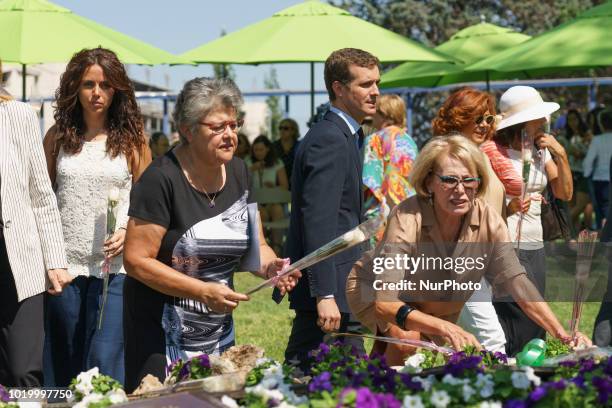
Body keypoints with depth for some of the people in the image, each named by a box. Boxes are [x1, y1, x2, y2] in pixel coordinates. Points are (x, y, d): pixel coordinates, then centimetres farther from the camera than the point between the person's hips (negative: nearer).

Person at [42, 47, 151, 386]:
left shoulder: (131, 139, 3)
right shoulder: (58, 136, 7)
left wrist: (128, 232, -12)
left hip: (114, 266, -2)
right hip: (65, 265, 2)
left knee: (105, 365, -8)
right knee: (63, 365, 10)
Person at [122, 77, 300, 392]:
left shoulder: (238, 172, 5)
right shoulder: (162, 179, -17)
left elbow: (254, 246, 12)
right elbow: (136, 260, -19)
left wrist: (270, 266, -11)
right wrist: (203, 292, -24)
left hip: (219, 330, 6)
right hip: (164, 332, -6)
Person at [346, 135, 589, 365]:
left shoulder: (488, 221, -25)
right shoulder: (407, 218, -38)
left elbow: (517, 283, -25)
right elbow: (385, 302, -46)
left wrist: (562, 336, -39)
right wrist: (446, 329, -61)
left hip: (440, 308, 5)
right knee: (407, 338, -31)